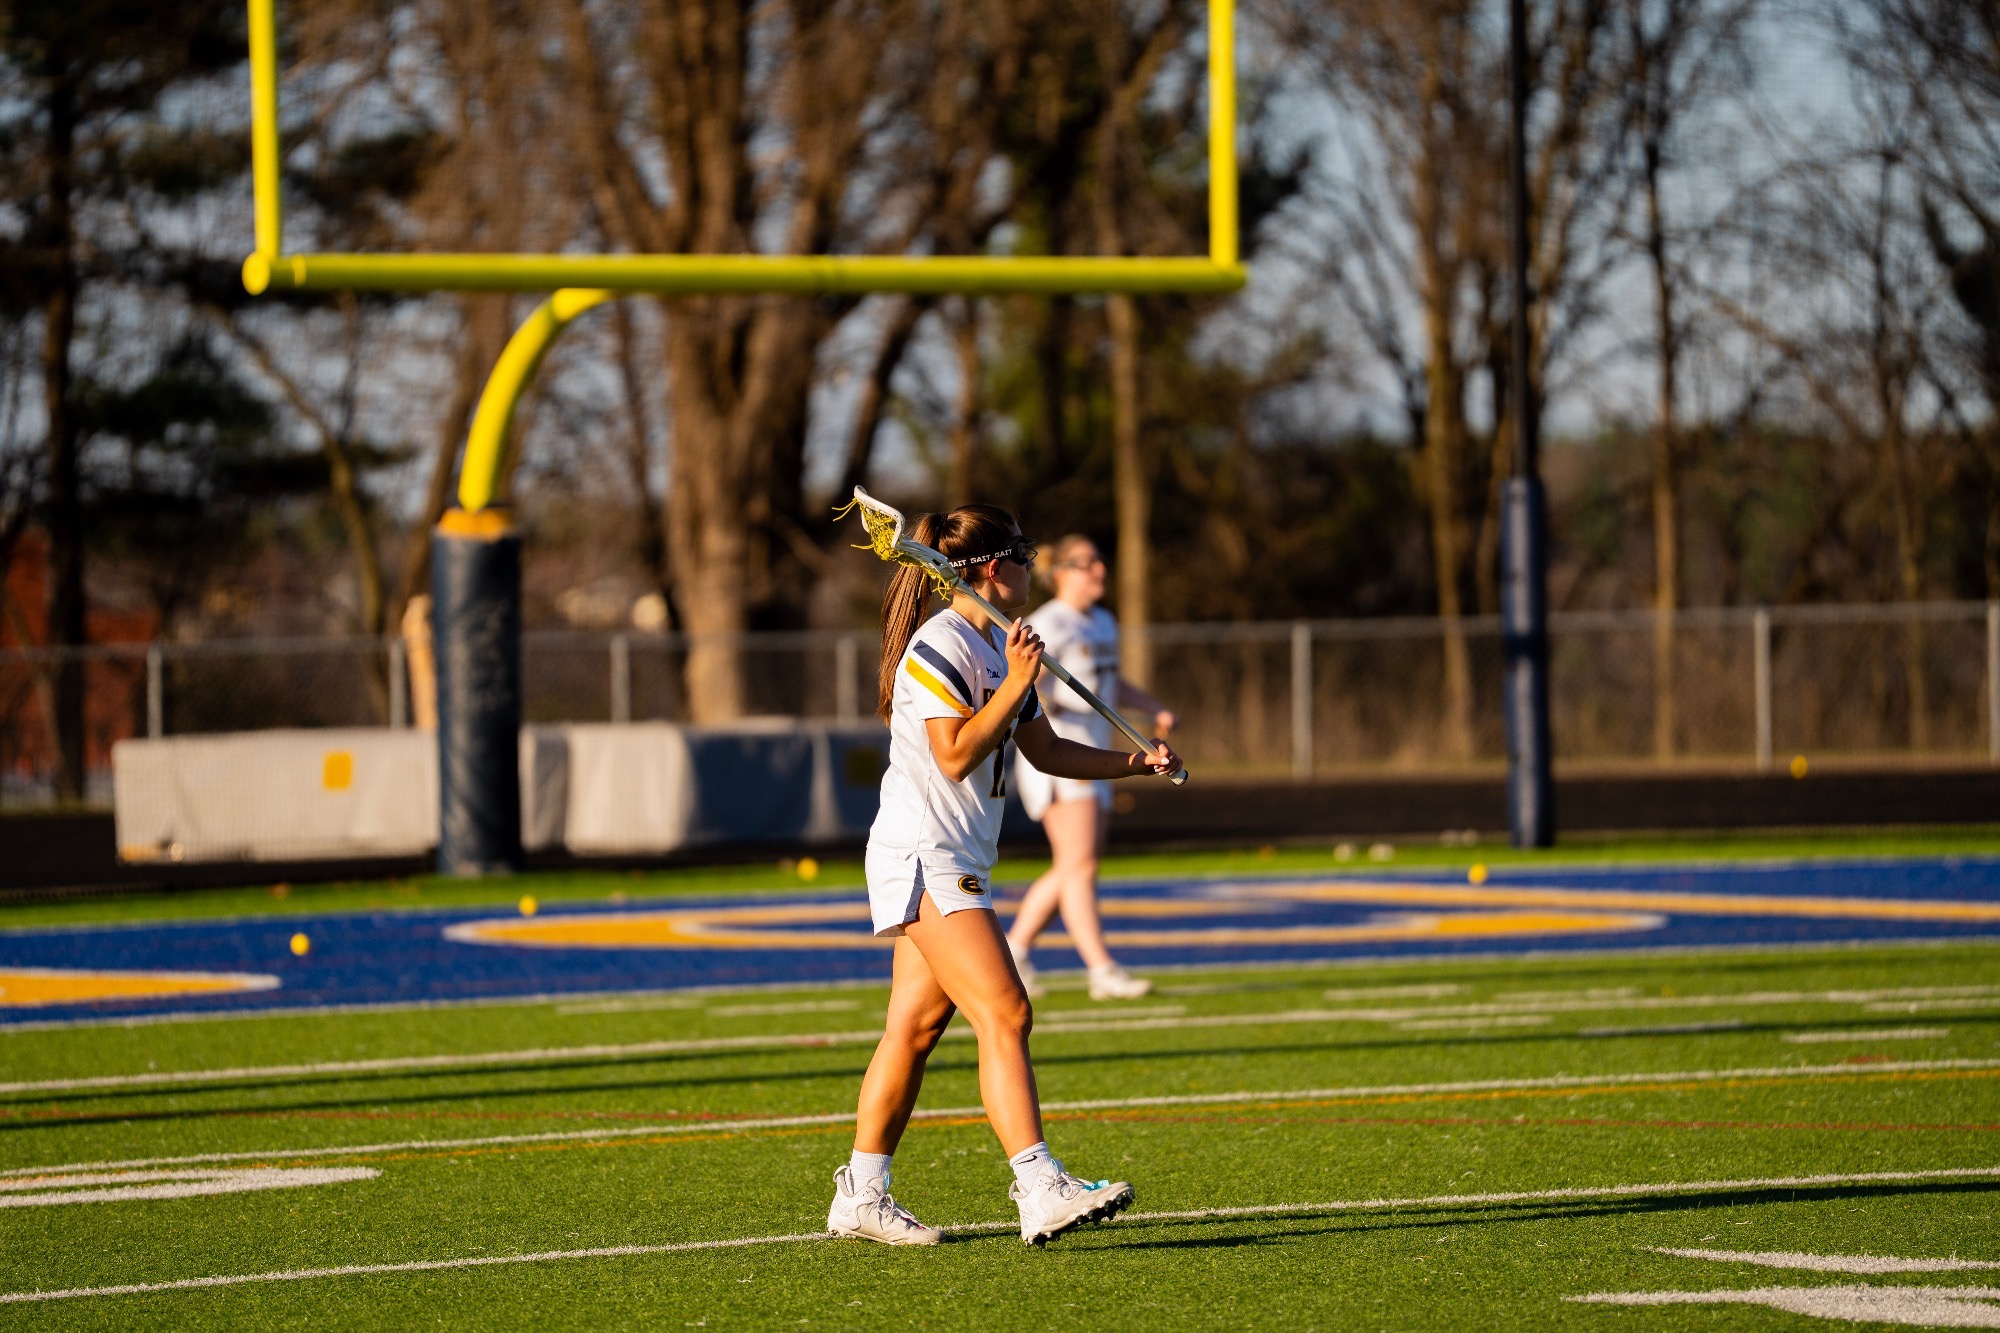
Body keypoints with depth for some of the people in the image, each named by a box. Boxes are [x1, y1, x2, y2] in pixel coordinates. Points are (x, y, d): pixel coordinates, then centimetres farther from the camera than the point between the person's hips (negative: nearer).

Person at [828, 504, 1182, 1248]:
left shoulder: (1000, 648, 16)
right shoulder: (939, 647, -14)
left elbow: (1045, 749, 21)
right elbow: (956, 756, -19)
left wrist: (1137, 762, 12)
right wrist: (1016, 686, -22)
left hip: (958, 863, 10)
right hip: (923, 856, -10)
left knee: (915, 1026, 9)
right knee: (1003, 1013, -18)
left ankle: (861, 1197, 14)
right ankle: (1040, 1189, -26)